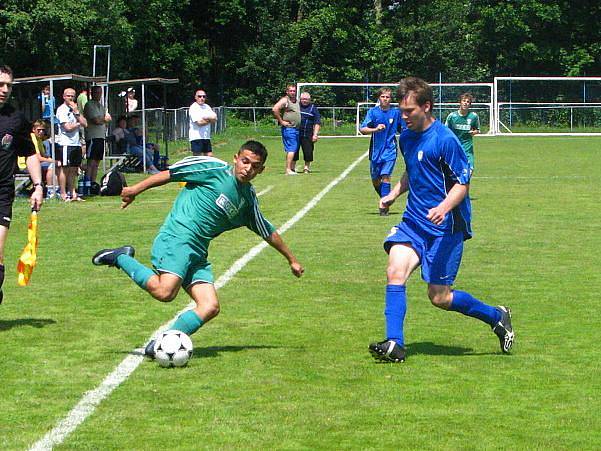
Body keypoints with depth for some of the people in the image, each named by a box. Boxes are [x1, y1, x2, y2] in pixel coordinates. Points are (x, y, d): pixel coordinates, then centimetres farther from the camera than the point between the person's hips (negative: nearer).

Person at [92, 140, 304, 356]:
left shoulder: (248, 199, 19)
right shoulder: (214, 168, -1)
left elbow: (269, 233, 32)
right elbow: (169, 173, 1)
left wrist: (292, 259, 37)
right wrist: (136, 189, -6)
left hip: (197, 254, 7)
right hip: (176, 238, -7)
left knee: (210, 307, -11)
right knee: (165, 292, -30)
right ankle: (121, 258, -7)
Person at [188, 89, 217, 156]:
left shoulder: (207, 107, 14)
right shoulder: (193, 108, -8)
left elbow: (215, 119, 3)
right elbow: (199, 122, -18)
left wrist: (205, 118, -13)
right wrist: (210, 119, -3)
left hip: (206, 137, 7)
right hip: (196, 137, -7)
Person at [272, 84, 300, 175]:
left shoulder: (296, 101, 18)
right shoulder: (285, 100, -7)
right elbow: (274, 109, -20)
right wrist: (281, 121, -17)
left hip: (297, 129, 8)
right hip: (288, 128, -8)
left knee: (295, 150, 9)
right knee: (291, 149, -14)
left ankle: (292, 168, 14)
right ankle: (288, 169, -15)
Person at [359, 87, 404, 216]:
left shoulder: (396, 112, 1)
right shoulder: (373, 112, -3)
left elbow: (403, 130, 14)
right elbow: (362, 129, -11)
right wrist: (375, 129, -28)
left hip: (390, 151, -2)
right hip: (376, 151, 2)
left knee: (385, 176, -16)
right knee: (375, 180, 10)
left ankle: (384, 207, -15)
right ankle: (385, 199, 35)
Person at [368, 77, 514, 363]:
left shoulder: (445, 140, -15)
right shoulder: (406, 137, 9)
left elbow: (462, 184, -14)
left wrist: (444, 207, -31)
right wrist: (393, 194, 11)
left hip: (445, 226, -7)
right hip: (413, 221, 7)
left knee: (439, 297, -3)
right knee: (395, 271, -16)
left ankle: (496, 317, 20)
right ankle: (394, 345, -16)